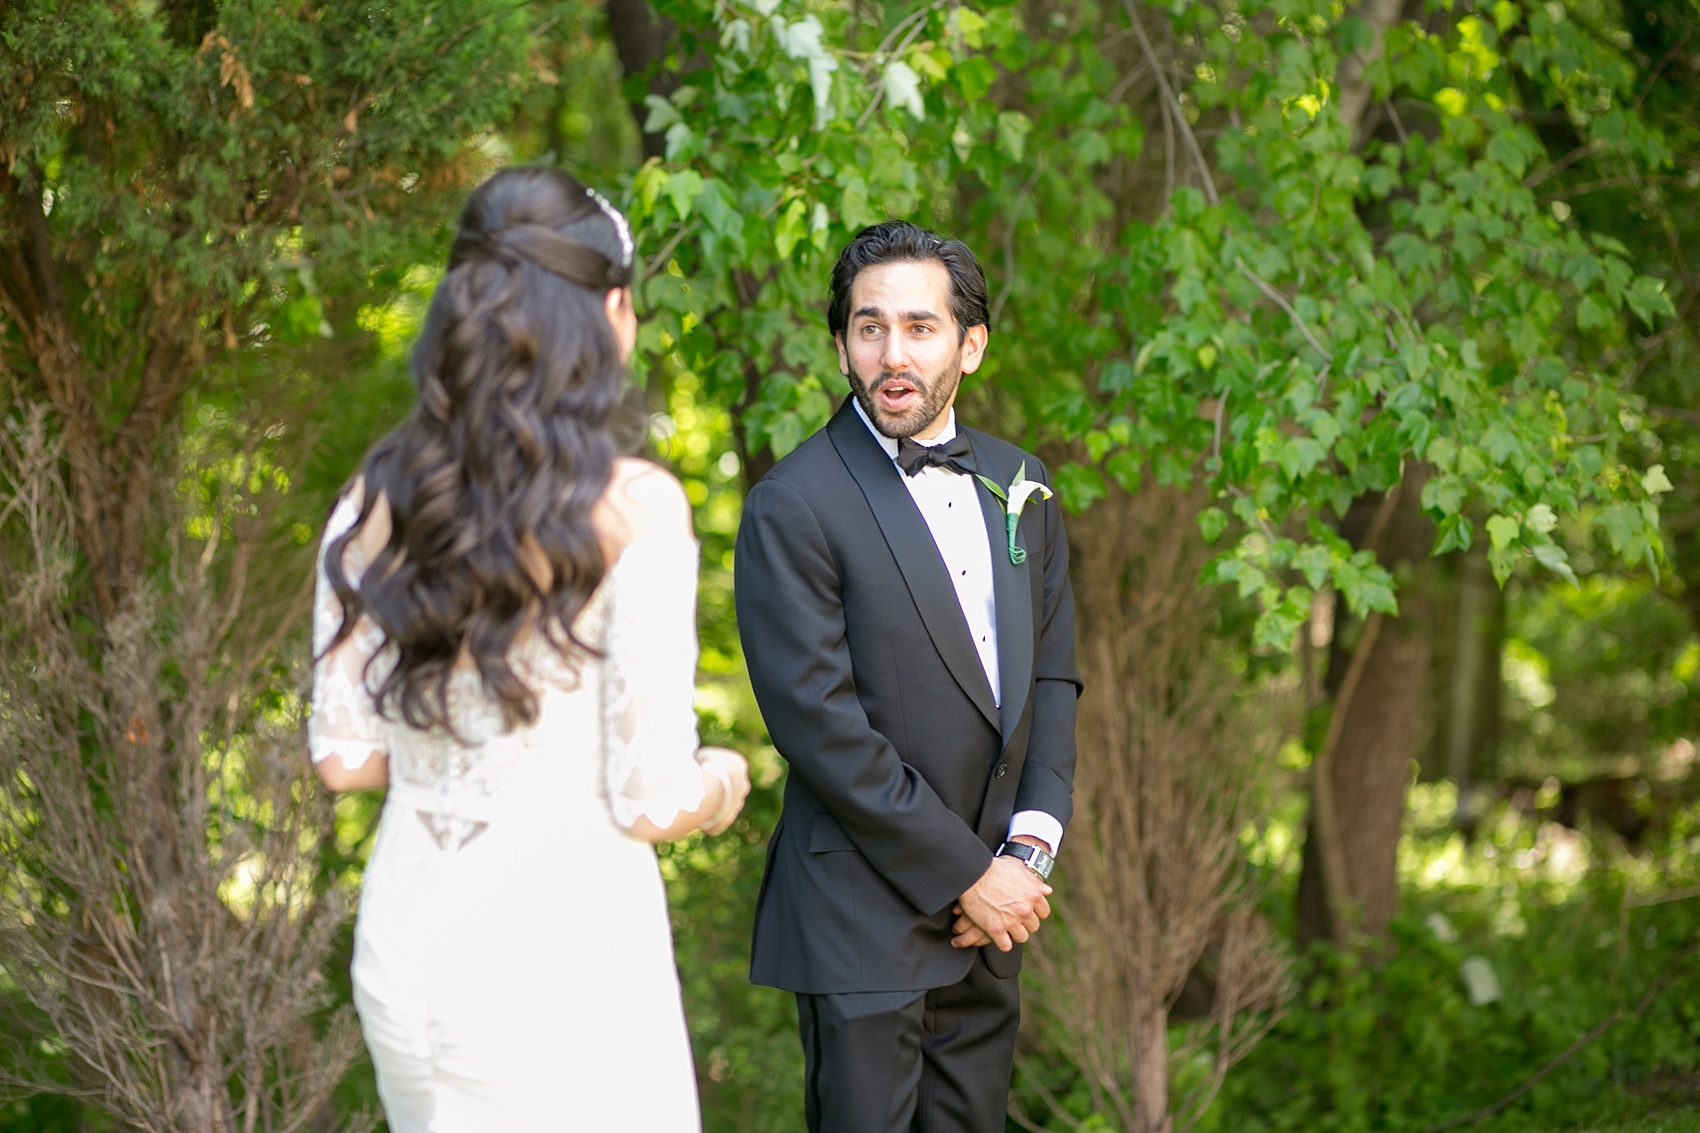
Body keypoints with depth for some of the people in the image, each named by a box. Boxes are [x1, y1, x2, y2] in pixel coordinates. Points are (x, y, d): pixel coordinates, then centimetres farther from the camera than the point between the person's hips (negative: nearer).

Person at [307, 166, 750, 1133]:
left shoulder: (377, 501, 2)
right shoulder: (634, 509, -14)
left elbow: (345, 755, 8)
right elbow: (650, 802, -12)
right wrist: (720, 783, 9)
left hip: (401, 946, 6)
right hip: (564, 951, -6)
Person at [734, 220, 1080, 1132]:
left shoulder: (1016, 484, 10)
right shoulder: (792, 508, -12)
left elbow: (1051, 675, 12)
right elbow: (821, 728, -16)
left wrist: (1032, 844, -3)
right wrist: (965, 876, -14)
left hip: (989, 919, 6)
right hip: (863, 920, -6)